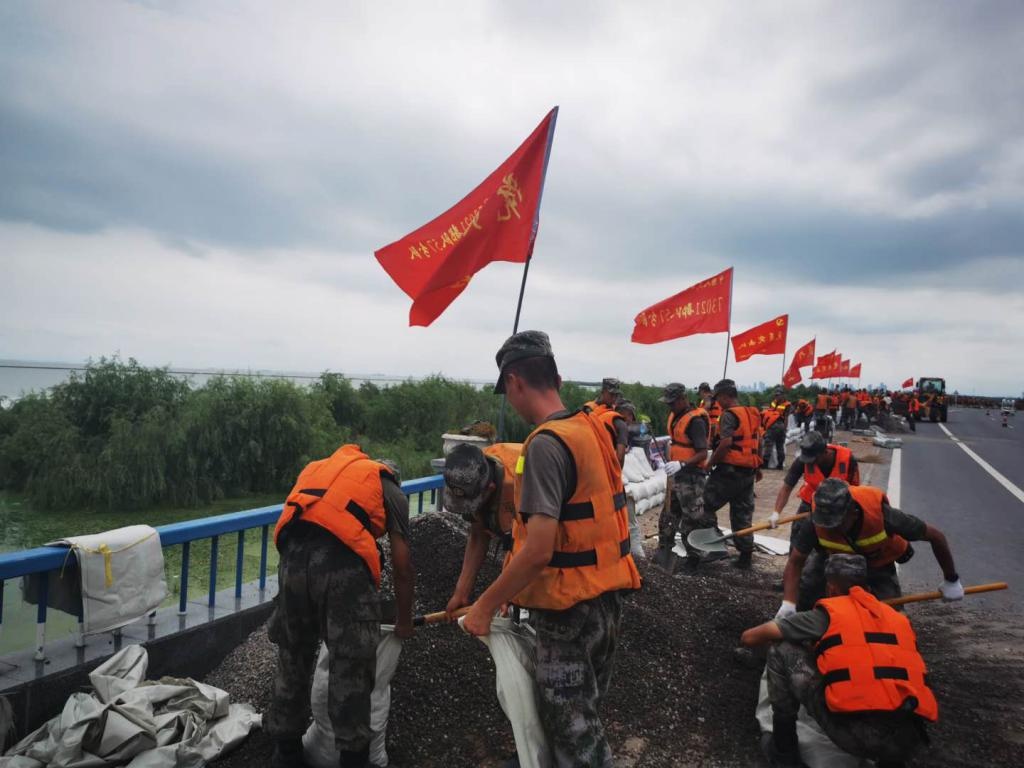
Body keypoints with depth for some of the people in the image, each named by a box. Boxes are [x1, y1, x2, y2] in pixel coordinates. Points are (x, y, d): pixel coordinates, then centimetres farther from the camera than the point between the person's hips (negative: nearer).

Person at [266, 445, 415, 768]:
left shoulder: (320, 470, 35)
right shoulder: (391, 491, 22)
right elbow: (402, 565, 17)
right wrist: (404, 622, 29)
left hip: (293, 555, 5)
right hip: (343, 562, -4)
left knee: (292, 660, 21)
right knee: (351, 667, 10)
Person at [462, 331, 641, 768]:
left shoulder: (545, 443, -22)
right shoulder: (592, 429, 5)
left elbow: (538, 550, -27)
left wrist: (486, 607, -14)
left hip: (569, 610, -9)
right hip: (607, 599, 9)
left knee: (574, 733, 9)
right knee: (583, 716, 25)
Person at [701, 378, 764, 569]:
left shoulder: (729, 415, -14)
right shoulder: (753, 413, 11)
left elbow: (726, 443, -24)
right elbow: (758, 442, 17)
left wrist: (711, 463, -14)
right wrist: (757, 467, 25)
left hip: (729, 470, -8)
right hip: (749, 472, 8)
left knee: (705, 505, 3)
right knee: (743, 514, 14)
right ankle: (746, 555, 19)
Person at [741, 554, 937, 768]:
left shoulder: (828, 613, 10)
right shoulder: (897, 618, 22)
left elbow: (748, 638, 13)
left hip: (858, 736, -5)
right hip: (909, 740, 6)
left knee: (782, 652, 11)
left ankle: (783, 750, 18)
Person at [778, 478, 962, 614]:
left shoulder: (881, 514, -39)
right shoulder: (817, 520, -34)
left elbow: (936, 536, -24)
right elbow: (795, 562, -27)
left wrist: (951, 581, -12)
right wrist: (788, 604, -42)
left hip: (878, 566, -1)